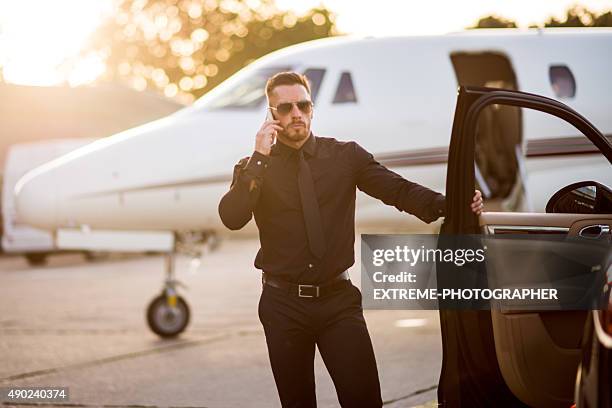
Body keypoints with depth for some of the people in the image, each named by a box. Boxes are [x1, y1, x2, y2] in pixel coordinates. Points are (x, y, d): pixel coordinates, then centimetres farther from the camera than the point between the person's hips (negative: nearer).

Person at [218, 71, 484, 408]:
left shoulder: (346, 156, 5)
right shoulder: (254, 168, 3)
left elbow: (399, 190, -5)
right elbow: (231, 218, -14)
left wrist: (450, 205, -22)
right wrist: (259, 159, -19)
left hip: (338, 299, 0)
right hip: (284, 303, 0)